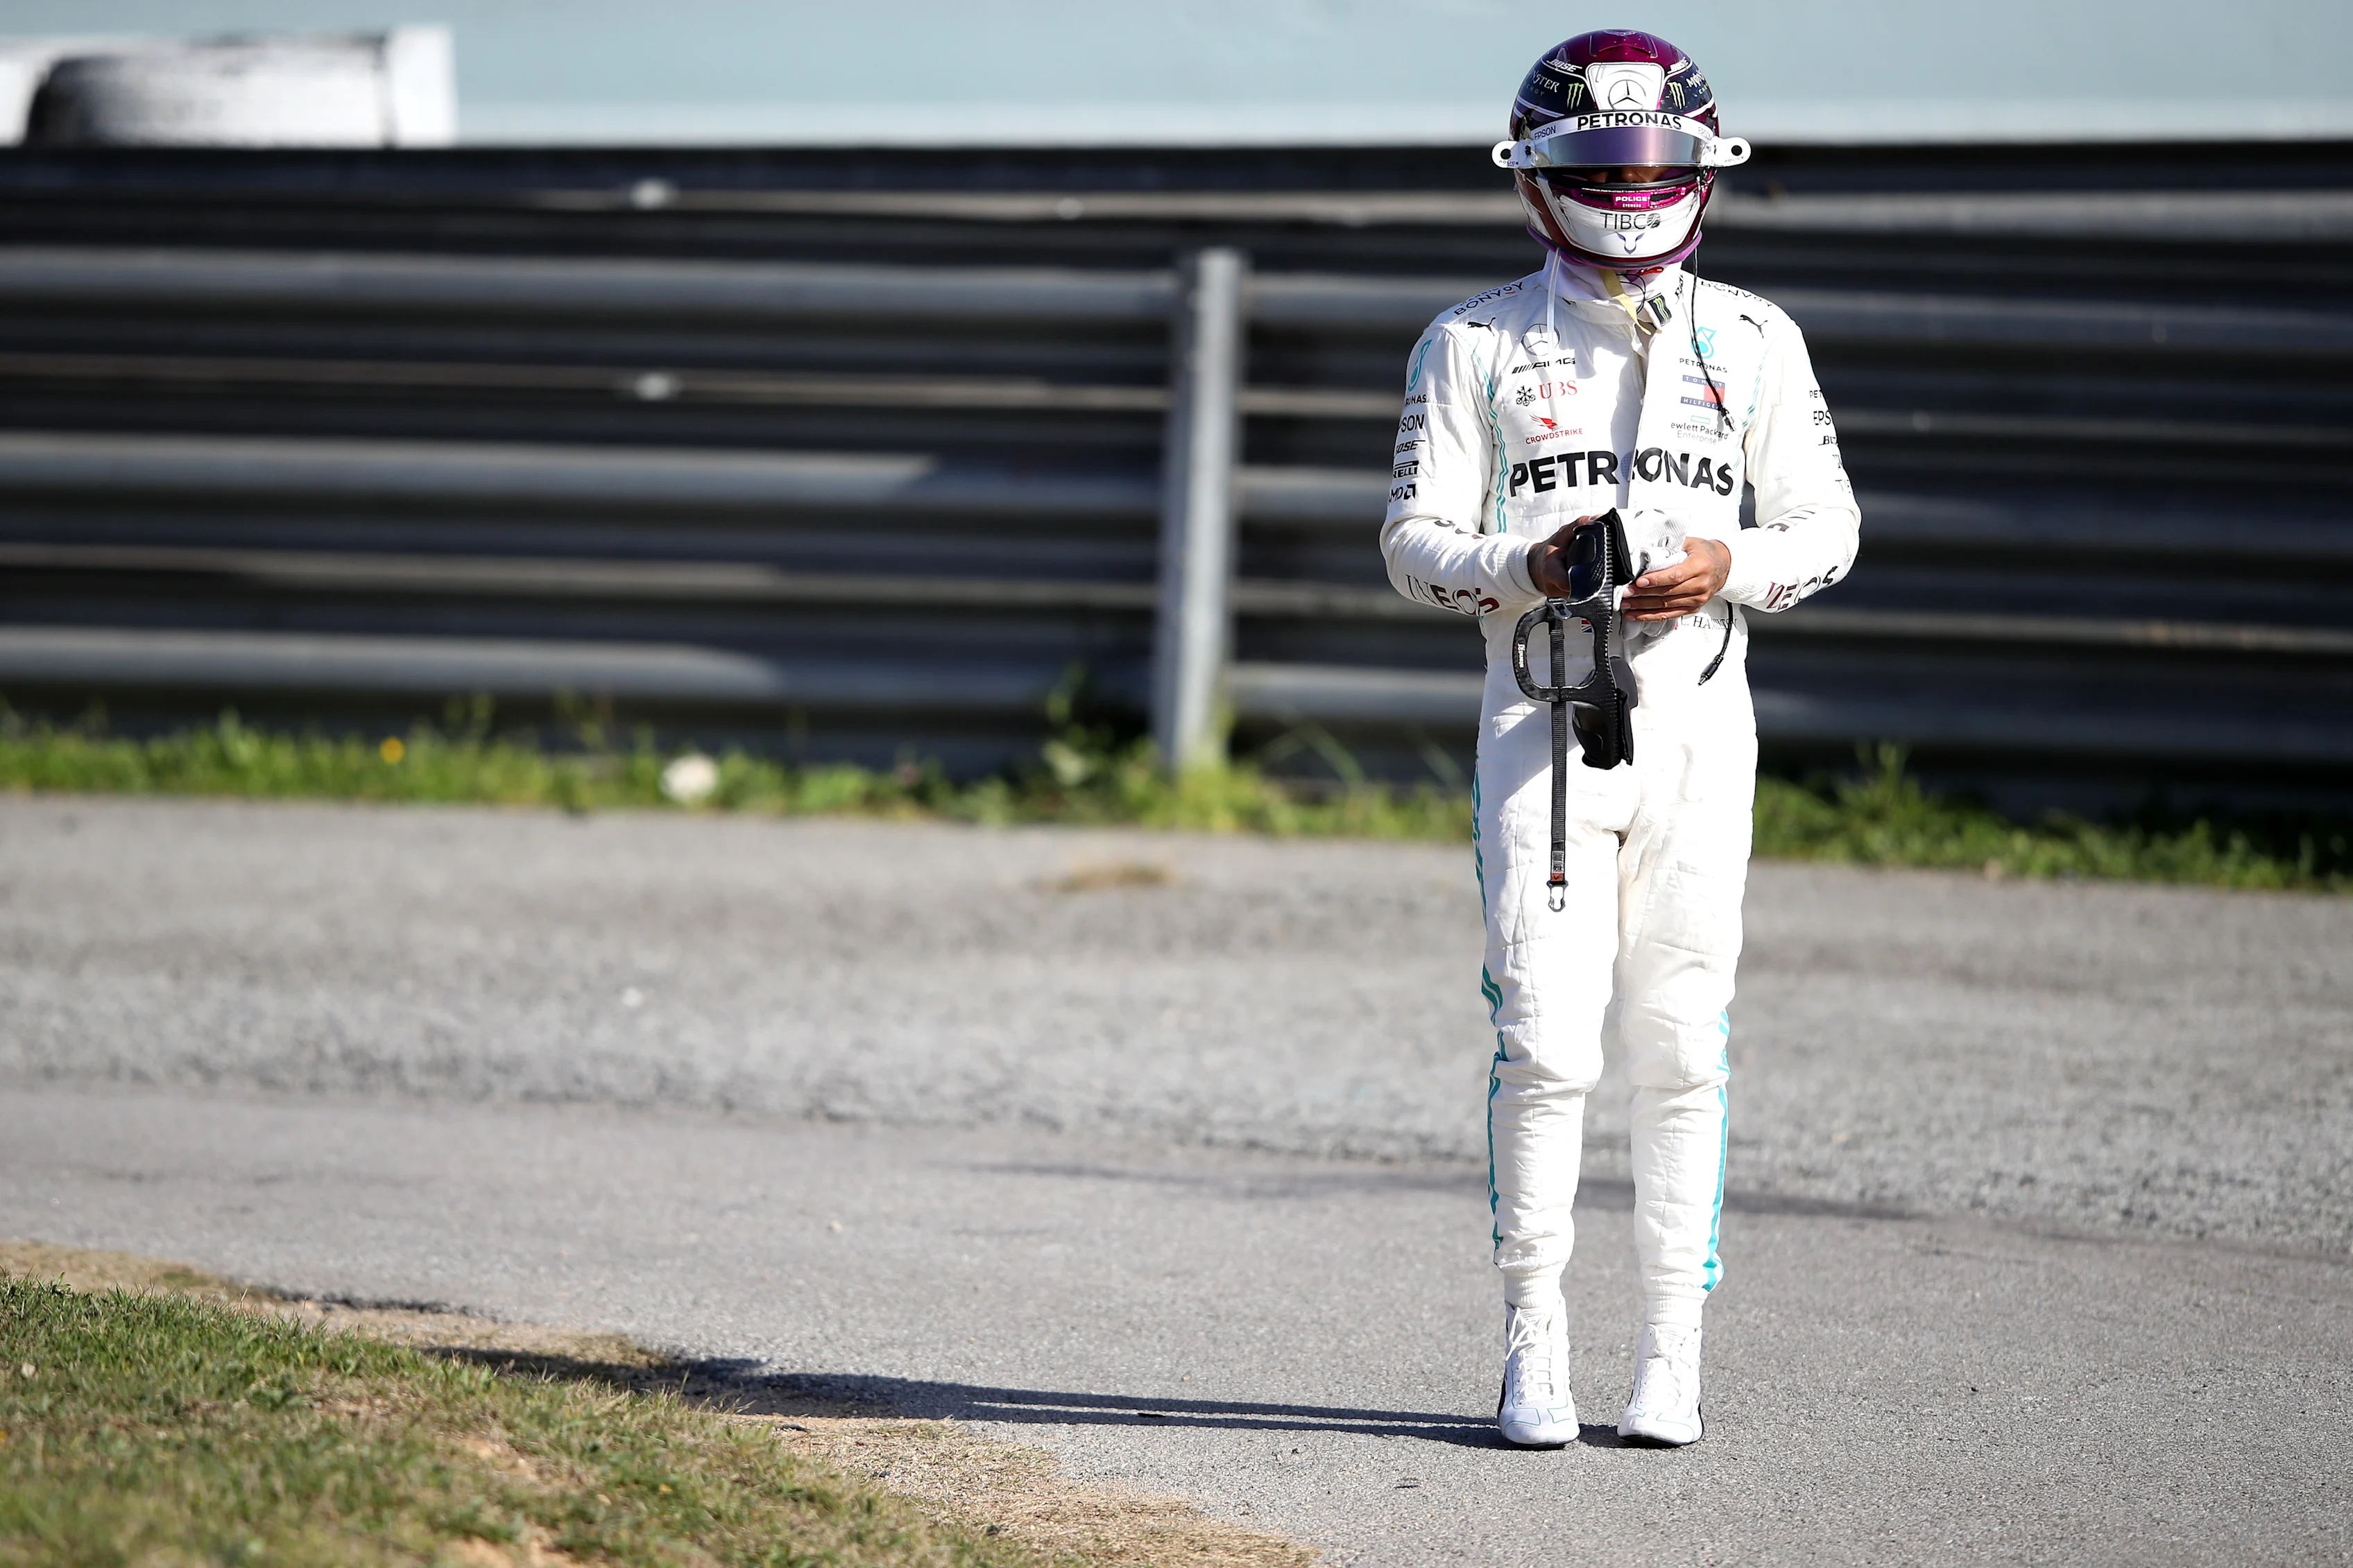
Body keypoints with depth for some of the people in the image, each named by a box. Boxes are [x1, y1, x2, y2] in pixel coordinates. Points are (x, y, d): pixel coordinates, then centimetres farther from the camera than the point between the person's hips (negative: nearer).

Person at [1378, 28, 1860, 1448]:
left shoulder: (1751, 341, 9)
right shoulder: (1477, 345, 7)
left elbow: (1826, 528, 9)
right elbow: (1417, 541, 3)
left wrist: (1724, 568, -11)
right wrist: (1530, 567, -16)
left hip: (1696, 711, 1)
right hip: (1540, 712, -1)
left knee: (1680, 1050, 0)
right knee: (1547, 1042, -9)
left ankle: (1674, 1356, 6)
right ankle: (1536, 1343, 1)